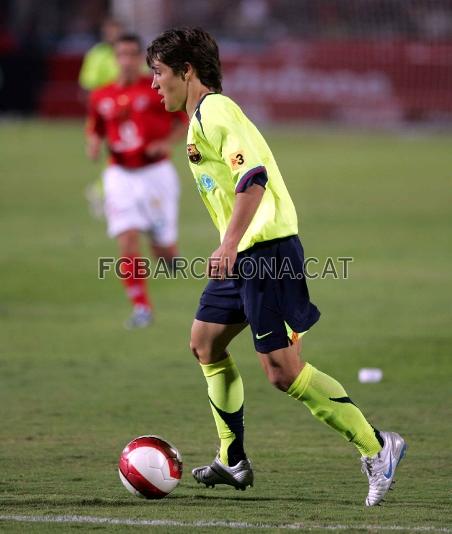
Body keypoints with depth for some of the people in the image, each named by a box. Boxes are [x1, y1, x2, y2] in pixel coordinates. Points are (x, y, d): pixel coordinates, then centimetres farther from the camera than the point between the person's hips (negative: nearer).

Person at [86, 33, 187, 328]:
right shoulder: (101, 97, 5)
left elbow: (183, 122, 3)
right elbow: (95, 131, 16)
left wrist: (166, 143, -14)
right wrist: (94, 145, -6)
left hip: (156, 173, -2)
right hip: (121, 176, 2)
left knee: (165, 251, 1)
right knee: (128, 243, -14)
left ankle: (170, 252, 39)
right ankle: (142, 307, -4)